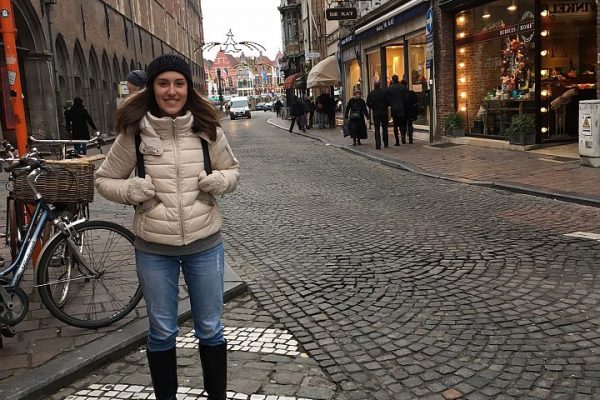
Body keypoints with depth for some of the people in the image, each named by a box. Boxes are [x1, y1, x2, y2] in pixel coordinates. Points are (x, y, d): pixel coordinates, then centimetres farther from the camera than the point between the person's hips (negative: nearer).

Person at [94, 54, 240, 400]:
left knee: (210, 329, 14)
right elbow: (104, 179, 5)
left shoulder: (208, 130, -5)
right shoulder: (134, 133, -7)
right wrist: (129, 190, -15)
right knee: (162, 332, 14)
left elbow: (233, 170, 9)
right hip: (154, 249, 0)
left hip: (205, 244, 1)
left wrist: (220, 181, -13)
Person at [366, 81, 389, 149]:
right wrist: (385, 107, 11)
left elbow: (368, 104, -5)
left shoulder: (371, 94, -4)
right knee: (384, 128, 14)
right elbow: (388, 102, -8)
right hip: (384, 112, 0)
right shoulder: (384, 92, -7)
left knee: (377, 129, 1)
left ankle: (378, 144, -7)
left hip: (375, 113, 0)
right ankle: (385, 143, 19)